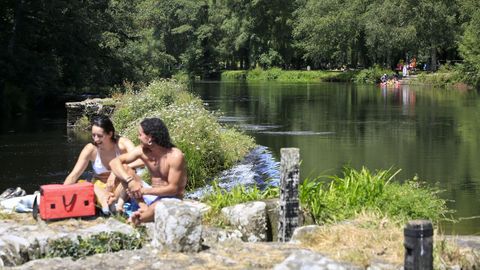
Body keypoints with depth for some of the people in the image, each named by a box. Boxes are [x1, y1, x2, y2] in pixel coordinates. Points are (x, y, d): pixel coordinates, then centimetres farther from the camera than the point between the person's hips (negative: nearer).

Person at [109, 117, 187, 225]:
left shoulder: (175, 156, -21)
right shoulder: (142, 151, -5)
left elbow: (173, 189, -21)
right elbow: (115, 162, -9)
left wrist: (143, 191, -25)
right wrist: (130, 180, -27)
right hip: (153, 194, 7)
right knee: (122, 169, -12)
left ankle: (140, 217, -12)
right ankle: (144, 207, -19)